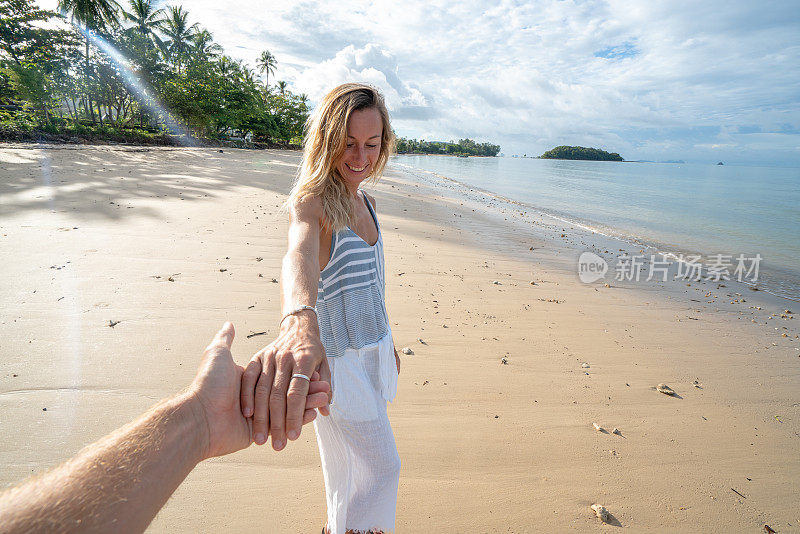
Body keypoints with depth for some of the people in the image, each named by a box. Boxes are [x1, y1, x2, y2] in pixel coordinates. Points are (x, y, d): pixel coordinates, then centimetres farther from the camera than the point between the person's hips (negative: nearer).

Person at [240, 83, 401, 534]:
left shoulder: (366, 202, 6)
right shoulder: (310, 202, -20)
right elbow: (300, 254, -45)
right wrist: (298, 321, -66)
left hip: (374, 348, 7)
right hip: (338, 357, -7)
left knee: (354, 461, 24)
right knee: (382, 466, 8)